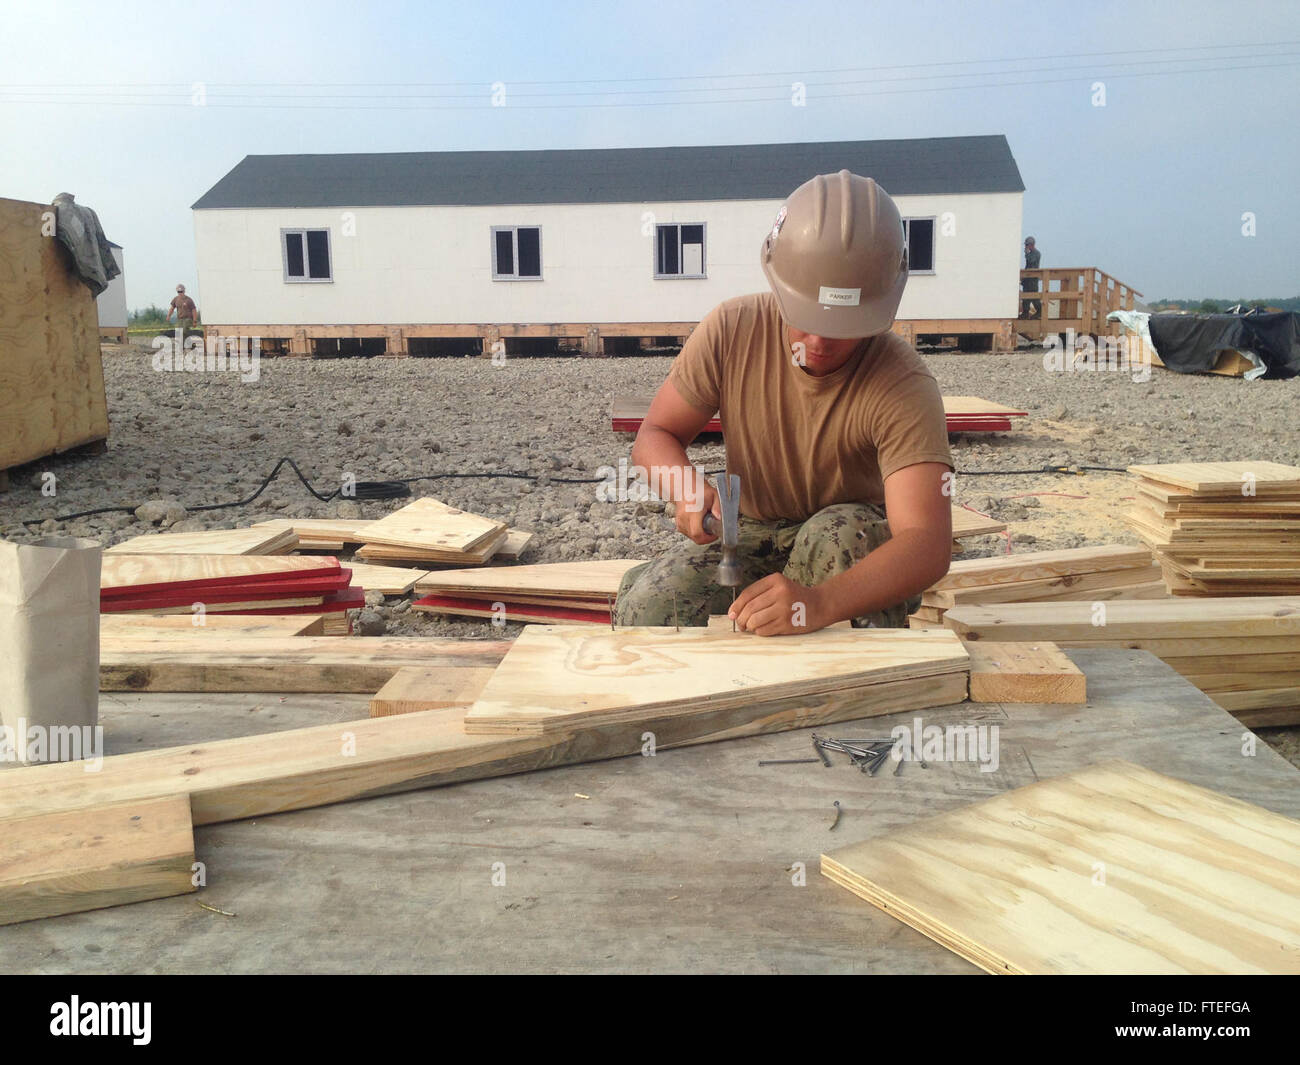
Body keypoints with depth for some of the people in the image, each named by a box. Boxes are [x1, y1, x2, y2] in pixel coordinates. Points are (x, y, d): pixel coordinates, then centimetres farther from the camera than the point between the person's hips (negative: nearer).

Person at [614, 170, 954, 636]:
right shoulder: (731, 330, -16)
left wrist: (817, 602, -57)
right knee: (648, 609, -24)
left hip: (861, 546, -2)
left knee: (841, 534, -38)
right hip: (752, 535, 3)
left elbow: (928, 544, -38)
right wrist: (687, 486, -32)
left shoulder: (903, 384, -27)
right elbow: (656, 434, -6)